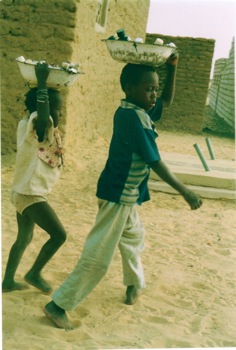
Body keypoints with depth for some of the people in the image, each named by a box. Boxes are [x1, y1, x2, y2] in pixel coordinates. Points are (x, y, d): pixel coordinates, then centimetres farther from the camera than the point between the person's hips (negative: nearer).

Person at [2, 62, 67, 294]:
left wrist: (42, 81, 18)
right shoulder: (35, 124, -21)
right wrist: (42, 82, -39)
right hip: (30, 194, -10)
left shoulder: (27, 123, 6)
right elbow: (42, 117, -45)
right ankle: (34, 274, 13)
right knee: (59, 235, -5)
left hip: (25, 192, 10)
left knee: (24, 238, 21)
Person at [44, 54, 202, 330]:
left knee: (133, 237, 28)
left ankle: (135, 286, 48)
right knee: (98, 257, -5)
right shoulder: (134, 117, -22)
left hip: (126, 195, 10)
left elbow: (167, 100, 20)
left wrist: (172, 67, 6)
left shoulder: (134, 111, 5)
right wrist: (185, 192, -17)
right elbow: (155, 162, -22)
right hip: (118, 195, -10)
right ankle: (58, 304, 2)